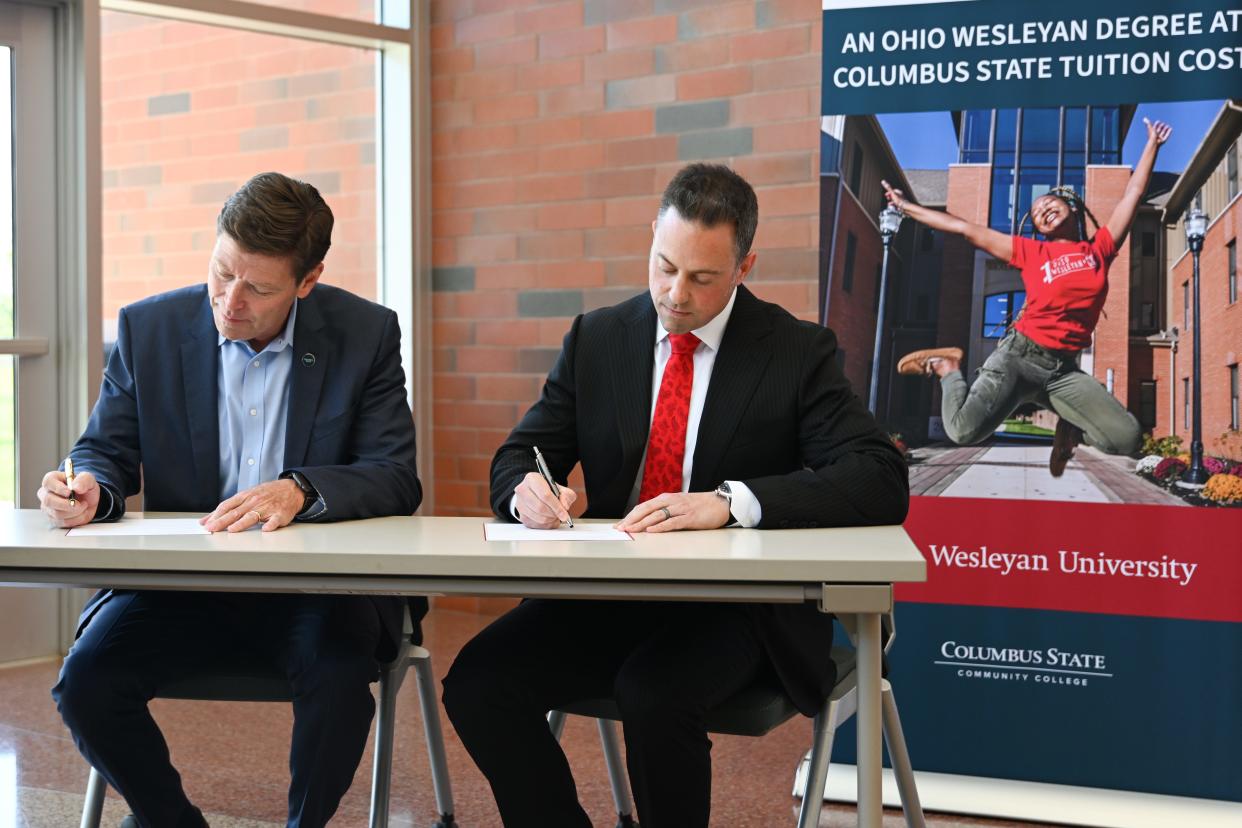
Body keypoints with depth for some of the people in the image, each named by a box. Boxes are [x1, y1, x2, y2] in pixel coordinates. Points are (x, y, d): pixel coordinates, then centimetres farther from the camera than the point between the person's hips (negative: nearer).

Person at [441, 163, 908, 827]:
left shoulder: (799, 352, -3)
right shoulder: (596, 339, 7)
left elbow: (882, 481, -15)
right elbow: (516, 457, 10)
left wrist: (730, 502, -29)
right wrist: (527, 488, -17)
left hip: (739, 605, -3)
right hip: (609, 596, 4)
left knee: (653, 694, -33)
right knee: (476, 682, -19)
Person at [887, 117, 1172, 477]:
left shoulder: (1100, 248, 14)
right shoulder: (1032, 252, 10)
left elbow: (1134, 192, 22)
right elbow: (966, 228, 13)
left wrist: (1152, 144, 27)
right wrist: (906, 207, 16)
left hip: (1064, 369, 2)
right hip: (1019, 355, -2)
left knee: (1127, 439, -18)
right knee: (964, 431, -21)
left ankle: (1072, 428, 16)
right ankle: (948, 368, 13)